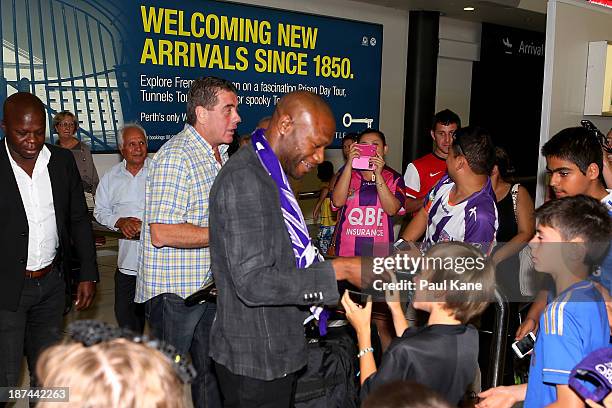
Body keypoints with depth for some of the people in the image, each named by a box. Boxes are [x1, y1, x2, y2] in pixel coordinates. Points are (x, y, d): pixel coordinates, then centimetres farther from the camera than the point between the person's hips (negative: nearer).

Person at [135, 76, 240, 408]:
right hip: (174, 290, -9)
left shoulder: (219, 153, 11)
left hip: (208, 284, 9)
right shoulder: (175, 157, -20)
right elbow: (162, 233, -27)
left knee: (209, 369, 19)